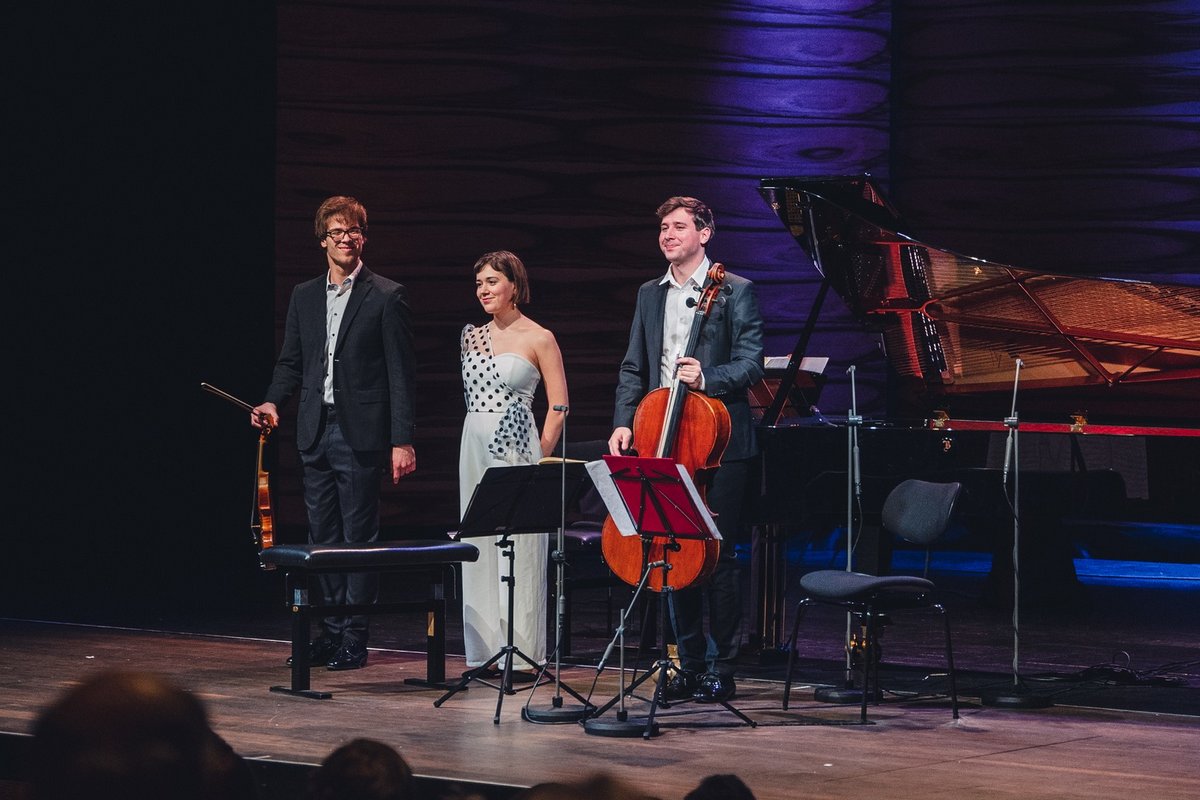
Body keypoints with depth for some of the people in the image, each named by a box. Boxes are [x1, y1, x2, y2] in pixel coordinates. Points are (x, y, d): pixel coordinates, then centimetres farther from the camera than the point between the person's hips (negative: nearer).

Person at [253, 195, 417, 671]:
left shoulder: (386, 297, -2)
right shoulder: (304, 297, 13)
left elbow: (400, 373, -5)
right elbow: (291, 362, 16)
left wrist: (402, 440, -11)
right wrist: (274, 402, -5)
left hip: (360, 432, -5)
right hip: (316, 432, 5)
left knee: (359, 536, -3)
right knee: (323, 536, 8)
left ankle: (354, 639, 0)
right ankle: (331, 629, 15)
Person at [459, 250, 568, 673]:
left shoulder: (538, 339, -3)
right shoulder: (472, 336, 12)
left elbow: (558, 405, -3)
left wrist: (538, 456, -7)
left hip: (516, 448, -6)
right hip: (475, 448, 6)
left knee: (519, 550, -5)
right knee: (479, 549, 6)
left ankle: (520, 651, -2)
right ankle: (484, 650, 10)